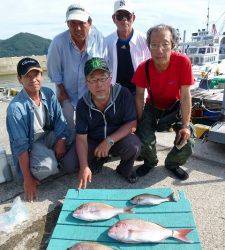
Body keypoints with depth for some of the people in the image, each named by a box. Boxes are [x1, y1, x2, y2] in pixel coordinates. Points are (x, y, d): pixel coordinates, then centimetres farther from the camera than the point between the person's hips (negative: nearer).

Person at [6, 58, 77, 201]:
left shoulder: (49, 94, -6)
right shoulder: (16, 107, -22)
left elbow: (60, 120, 1)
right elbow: (20, 145, -22)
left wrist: (61, 141, -18)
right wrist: (27, 179, -20)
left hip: (50, 137, 5)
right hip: (31, 145, -5)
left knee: (71, 165, -17)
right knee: (48, 167, -34)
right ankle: (35, 175, 2)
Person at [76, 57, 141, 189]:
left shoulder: (123, 94, -17)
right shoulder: (83, 104, -12)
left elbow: (132, 124, -16)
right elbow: (81, 138, -14)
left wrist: (109, 141, -28)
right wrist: (84, 167, -25)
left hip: (119, 139, -2)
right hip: (94, 142, 2)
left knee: (133, 146, -34)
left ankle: (124, 168, 3)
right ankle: (100, 159, 15)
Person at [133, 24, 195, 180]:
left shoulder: (183, 62, -26)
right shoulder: (143, 68, -22)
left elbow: (185, 95, -22)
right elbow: (139, 96, -10)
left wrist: (185, 126, -24)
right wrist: (140, 122, -12)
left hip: (175, 106, 0)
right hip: (153, 106, 1)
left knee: (187, 140, -15)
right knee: (144, 139, -19)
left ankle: (173, 164, 19)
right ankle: (150, 161, 17)